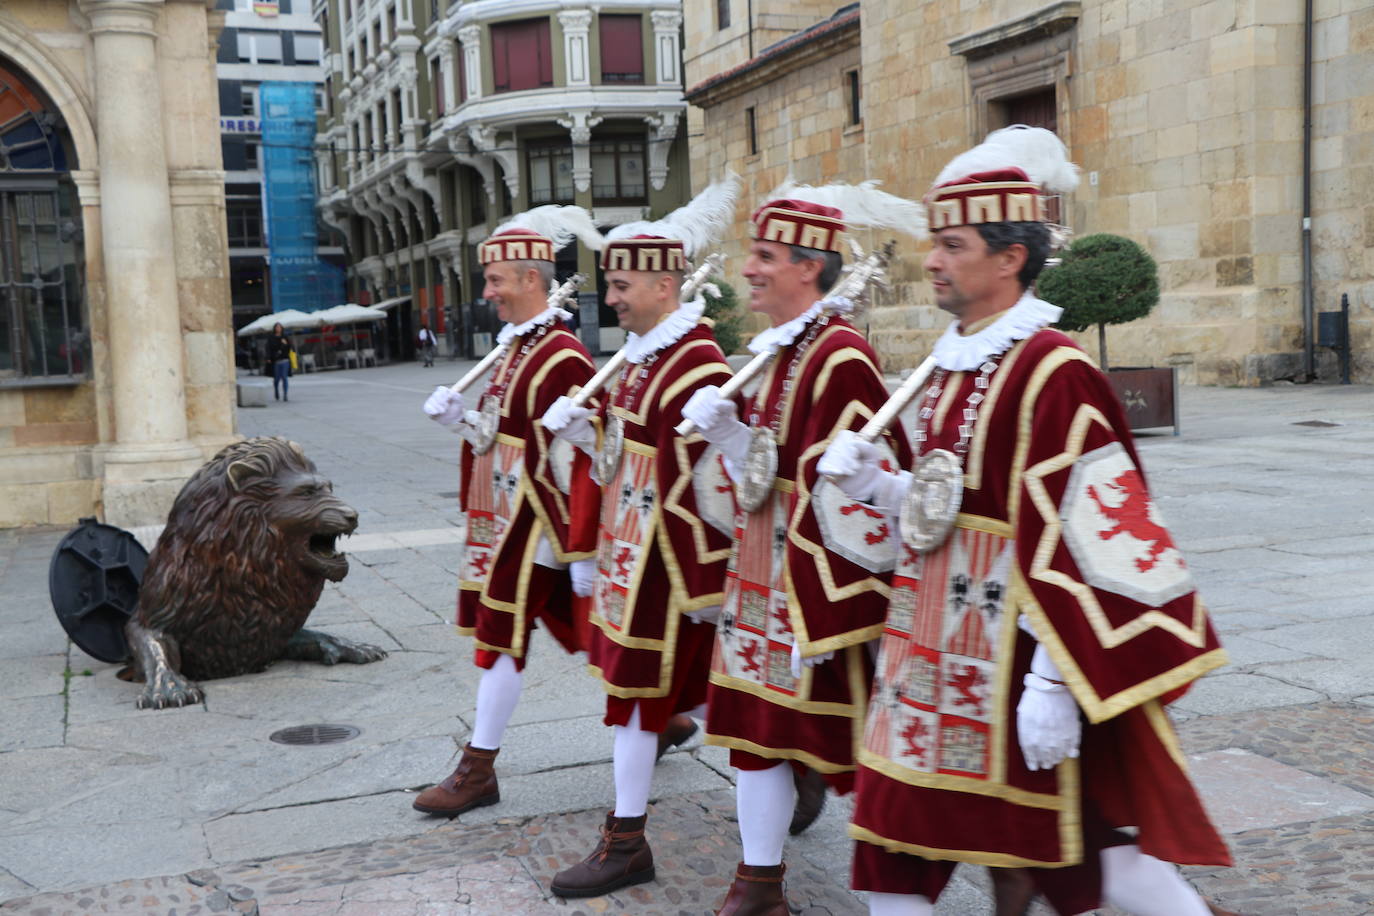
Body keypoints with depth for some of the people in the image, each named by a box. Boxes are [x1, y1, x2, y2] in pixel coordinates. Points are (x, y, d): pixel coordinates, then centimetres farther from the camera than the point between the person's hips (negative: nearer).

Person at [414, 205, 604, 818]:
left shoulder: (562, 359, -19)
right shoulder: (519, 346, 12)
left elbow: (576, 461, -21)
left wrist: (581, 551, -21)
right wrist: (461, 419, -1)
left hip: (532, 523, -10)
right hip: (506, 516, 10)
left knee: (502, 635, -2)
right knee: (572, 627, 17)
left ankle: (478, 770, 9)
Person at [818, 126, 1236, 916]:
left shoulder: (1052, 371, -17)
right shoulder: (956, 362, 10)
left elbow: (1082, 539, -22)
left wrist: (1054, 683, -23)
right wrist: (874, 483, -1)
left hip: (1014, 640, -8)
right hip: (939, 636, 9)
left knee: (1089, 844, 6)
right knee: (895, 816, 13)